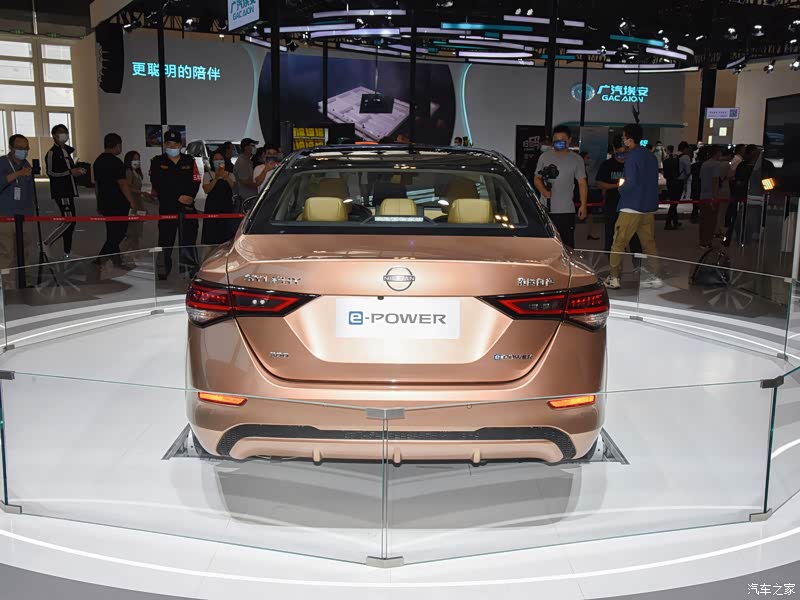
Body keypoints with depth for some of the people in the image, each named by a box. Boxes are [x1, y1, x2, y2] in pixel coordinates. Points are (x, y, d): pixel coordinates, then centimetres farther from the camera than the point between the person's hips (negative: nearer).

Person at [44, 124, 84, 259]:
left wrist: (77, 171, 11)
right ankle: (47, 244, -5)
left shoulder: (66, 151, 18)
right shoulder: (52, 153, -9)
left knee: (70, 221, 9)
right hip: (60, 191, -9)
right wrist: (70, 172, -21)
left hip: (68, 191, 9)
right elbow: (50, 172, -17)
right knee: (68, 220, -15)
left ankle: (67, 251, 15)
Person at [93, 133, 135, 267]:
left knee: (112, 232, 16)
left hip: (104, 204, 9)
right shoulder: (116, 162, -16)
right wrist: (132, 202, -14)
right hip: (118, 205, -9)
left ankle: (117, 260, 22)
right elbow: (123, 184, -19)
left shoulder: (98, 161, 12)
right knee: (118, 233, -2)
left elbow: (96, 183, 18)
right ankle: (100, 259, -7)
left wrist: (99, 203, 25)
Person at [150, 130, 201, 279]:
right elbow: (157, 184, -5)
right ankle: (163, 272, 7)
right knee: (166, 239, 1)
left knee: (188, 238, 1)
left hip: (188, 207, 1)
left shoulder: (189, 161, 11)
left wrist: (190, 196, -13)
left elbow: (196, 182, 6)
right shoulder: (157, 162, 5)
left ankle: (191, 270, 6)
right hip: (166, 207, -1)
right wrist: (178, 197, -12)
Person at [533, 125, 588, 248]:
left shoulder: (576, 159, 6)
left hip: (566, 210, -1)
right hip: (546, 209, 1)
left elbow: (582, 183, 5)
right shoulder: (544, 157, 8)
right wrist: (544, 191, -11)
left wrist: (583, 205, -6)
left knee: (567, 244, -3)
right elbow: (537, 179, 11)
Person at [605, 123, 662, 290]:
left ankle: (614, 278, 1)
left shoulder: (632, 156, -12)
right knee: (649, 243, 11)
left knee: (618, 244, 0)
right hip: (649, 207, 8)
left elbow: (631, 182, -21)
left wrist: (621, 189, -3)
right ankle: (653, 276, 12)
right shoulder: (651, 156, 12)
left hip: (631, 207, -8)